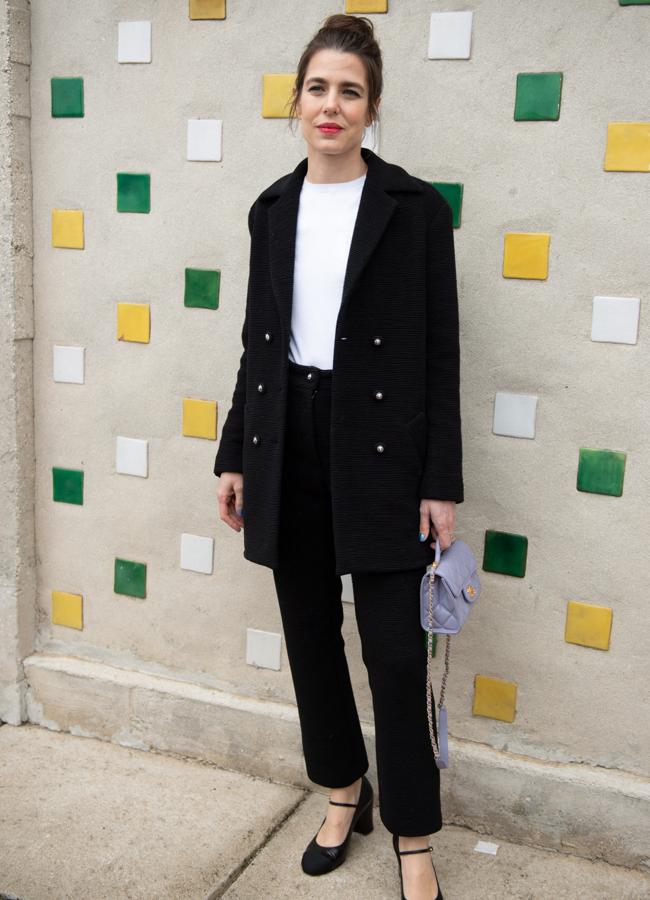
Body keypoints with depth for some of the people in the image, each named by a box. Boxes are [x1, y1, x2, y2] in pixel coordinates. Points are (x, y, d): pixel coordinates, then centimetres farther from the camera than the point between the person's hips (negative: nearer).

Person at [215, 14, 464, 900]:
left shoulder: (416, 207, -4)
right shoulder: (273, 208, 8)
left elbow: (441, 353, -5)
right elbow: (258, 341, 12)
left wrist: (441, 483, -9)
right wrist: (236, 456, 11)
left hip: (380, 446, -4)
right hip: (287, 442, 5)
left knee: (395, 650, 0)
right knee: (309, 634, 13)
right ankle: (344, 790, 35)